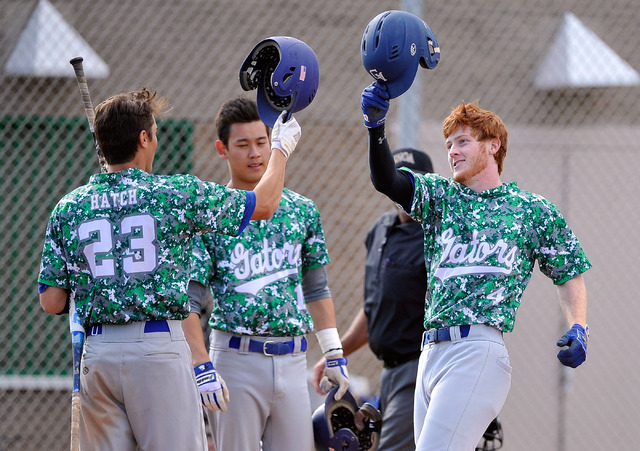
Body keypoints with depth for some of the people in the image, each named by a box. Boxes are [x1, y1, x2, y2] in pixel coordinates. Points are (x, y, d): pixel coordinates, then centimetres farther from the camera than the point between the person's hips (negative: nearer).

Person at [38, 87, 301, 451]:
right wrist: (282, 148, 26)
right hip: (160, 348, -3)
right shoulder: (176, 194, -3)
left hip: (98, 351, 3)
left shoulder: (69, 207, 5)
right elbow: (264, 204, 9)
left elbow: (51, 302, 4)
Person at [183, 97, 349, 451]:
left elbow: (316, 289, 18)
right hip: (236, 360, -4)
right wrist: (202, 367, -15)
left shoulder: (301, 210, 9)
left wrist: (334, 354, 13)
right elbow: (188, 302, -7)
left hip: (292, 360, 4)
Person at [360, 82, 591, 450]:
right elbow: (386, 180, 0)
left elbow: (569, 273, 14)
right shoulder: (439, 197, 16)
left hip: (478, 350, -6)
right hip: (431, 351, 6)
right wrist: (376, 126, -18)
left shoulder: (534, 211, 7)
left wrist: (579, 329, -4)